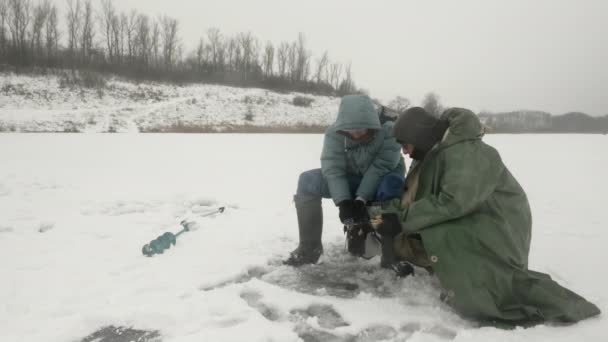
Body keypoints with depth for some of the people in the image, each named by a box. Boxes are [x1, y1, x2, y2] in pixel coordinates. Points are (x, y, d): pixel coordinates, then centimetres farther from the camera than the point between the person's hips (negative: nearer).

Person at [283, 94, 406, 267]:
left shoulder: (388, 130, -26)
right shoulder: (334, 133, -19)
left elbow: (380, 168, -29)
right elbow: (333, 170, -24)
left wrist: (361, 200, -35)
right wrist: (344, 202, -37)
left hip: (380, 181, -2)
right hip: (350, 179, 3)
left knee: (392, 185, -39)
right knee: (308, 180, -21)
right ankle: (309, 247, -13)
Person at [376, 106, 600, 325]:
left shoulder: (464, 152, -23)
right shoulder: (432, 153, 7)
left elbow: (453, 202, -33)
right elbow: (411, 194, 10)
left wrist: (403, 219, -28)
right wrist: (387, 212, -7)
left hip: (497, 228, -9)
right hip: (471, 223, 9)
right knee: (404, 240, 3)